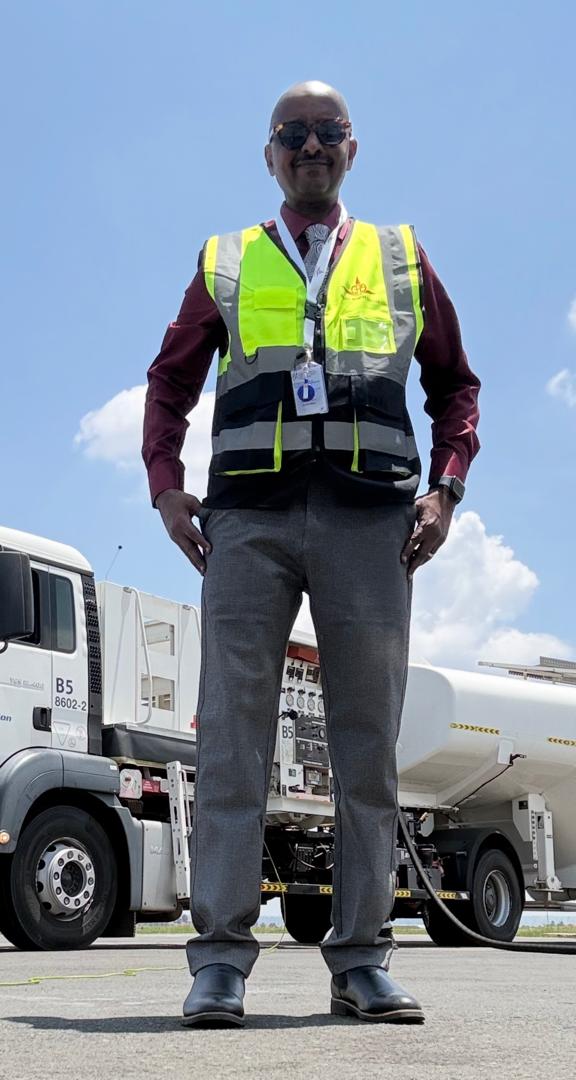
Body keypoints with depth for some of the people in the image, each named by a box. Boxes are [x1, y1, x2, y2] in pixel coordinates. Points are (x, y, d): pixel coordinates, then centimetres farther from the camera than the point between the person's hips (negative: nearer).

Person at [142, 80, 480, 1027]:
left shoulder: (401, 258, 19)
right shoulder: (226, 265, 19)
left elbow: (454, 383, 20)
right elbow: (170, 382, 20)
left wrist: (445, 488, 4)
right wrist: (166, 485, 4)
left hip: (370, 519, 1)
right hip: (250, 513, 0)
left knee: (368, 737, -1)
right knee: (233, 733, -6)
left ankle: (362, 959, 4)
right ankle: (221, 958, -4)